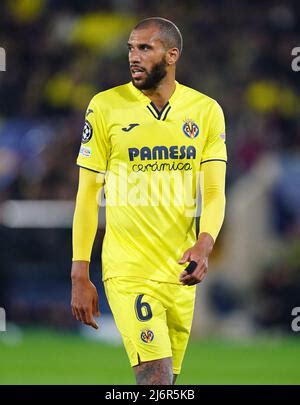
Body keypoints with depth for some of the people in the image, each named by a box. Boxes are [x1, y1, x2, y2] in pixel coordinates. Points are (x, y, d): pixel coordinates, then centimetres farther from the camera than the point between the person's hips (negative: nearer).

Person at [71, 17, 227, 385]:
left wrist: (204, 244, -20)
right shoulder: (106, 107, -2)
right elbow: (88, 193, 1)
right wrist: (79, 275, -2)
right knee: (157, 379, -18)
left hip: (180, 271, 3)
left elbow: (214, 192, 1)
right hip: (127, 271, -3)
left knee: (164, 381, 9)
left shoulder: (206, 111, 4)